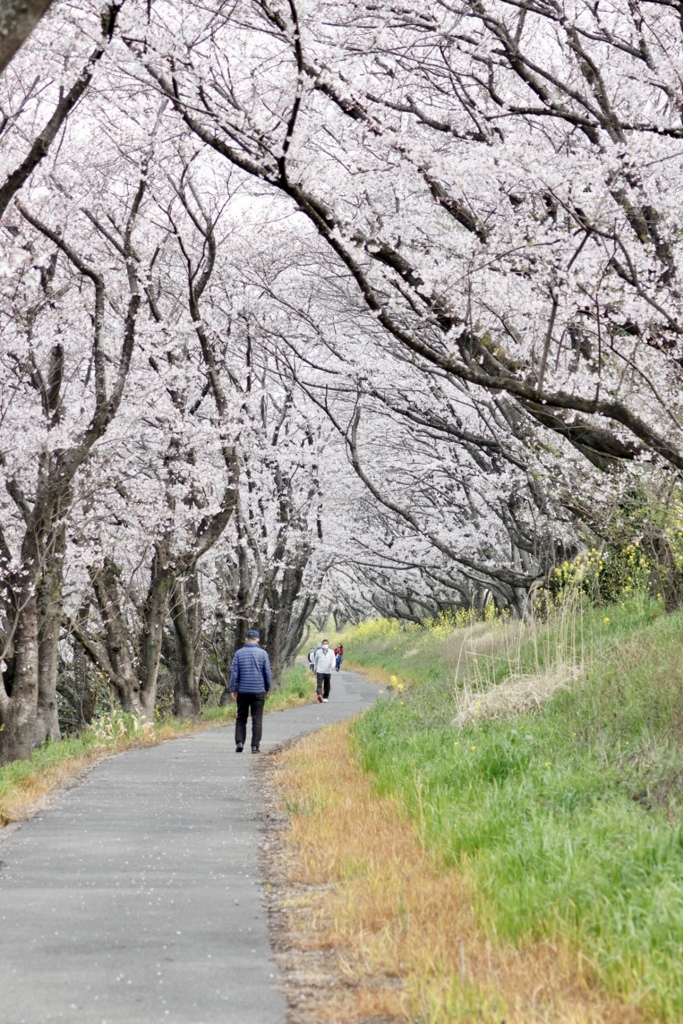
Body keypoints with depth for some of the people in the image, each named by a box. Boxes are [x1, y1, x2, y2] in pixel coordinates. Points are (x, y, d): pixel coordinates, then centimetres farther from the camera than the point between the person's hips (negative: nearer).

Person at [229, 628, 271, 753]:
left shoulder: (239, 653, -1)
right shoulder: (262, 653, -2)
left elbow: (234, 673, -2)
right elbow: (267, 673, 1)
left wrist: (233, 689, 3)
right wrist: (267, 688, 13)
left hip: (242, 691, 1)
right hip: (258, 691, -1)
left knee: (241, 718, 11)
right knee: (257, 720, 4)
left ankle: (239, 742, -2)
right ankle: (255, 746, 1)